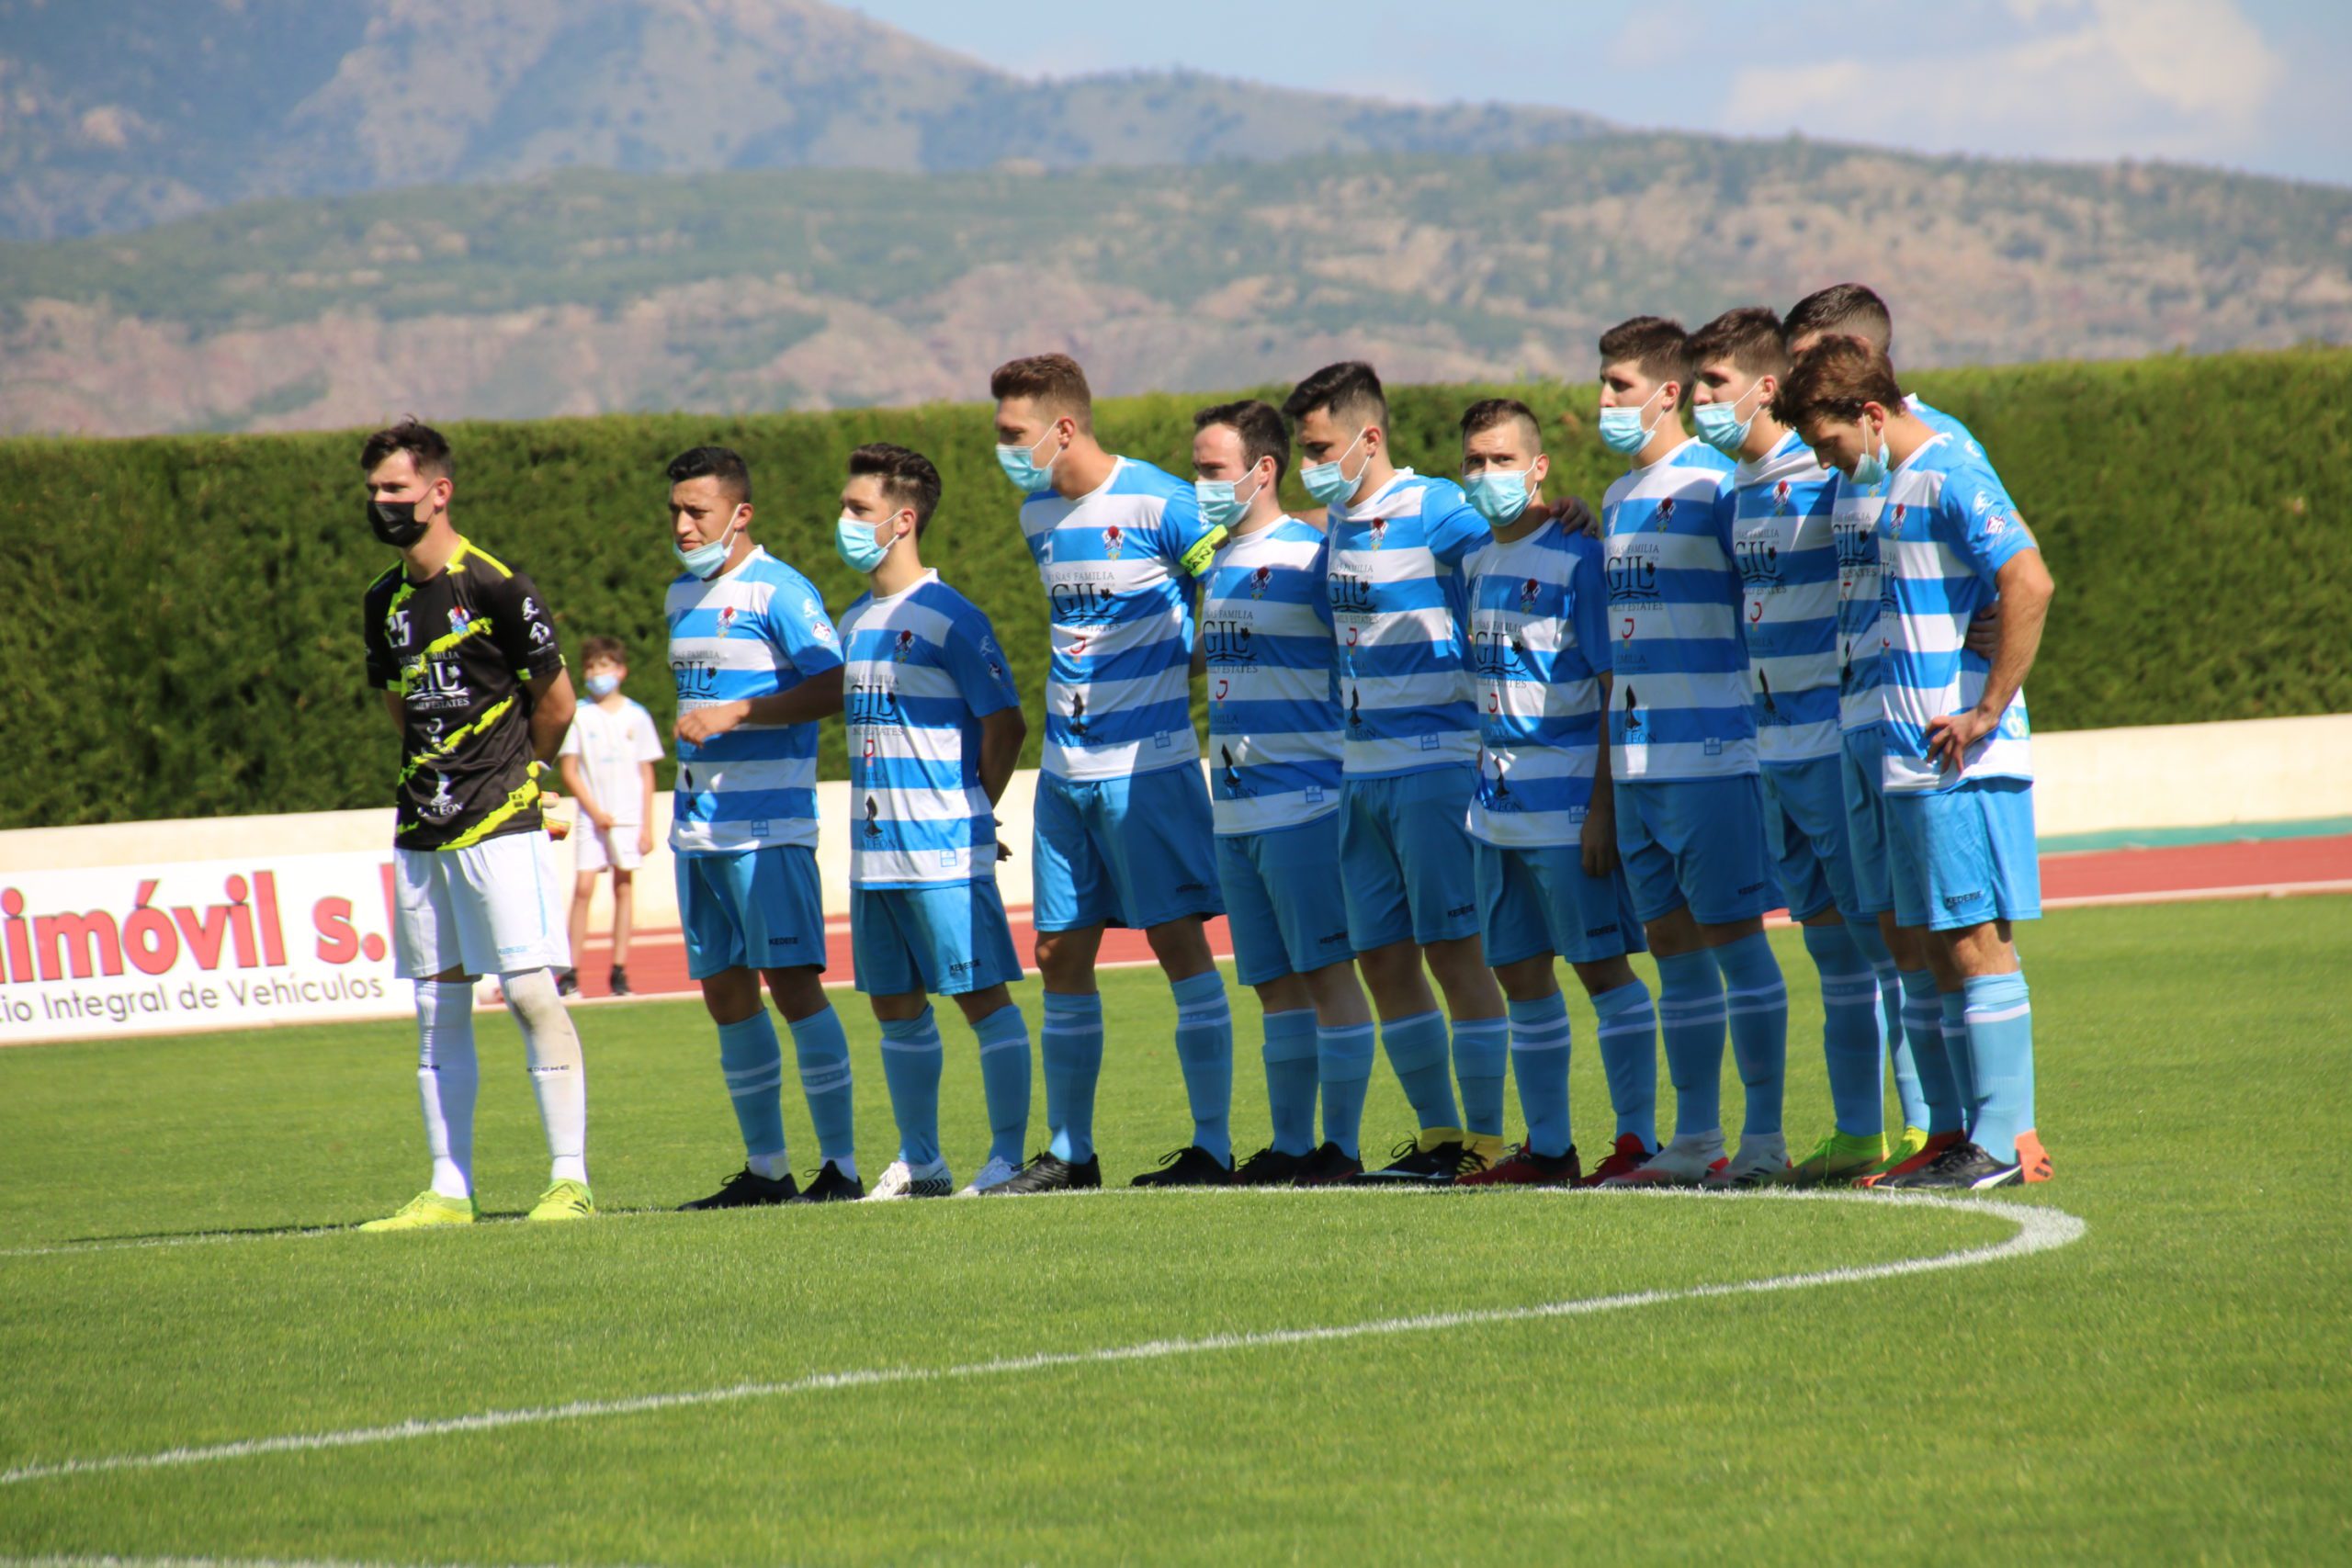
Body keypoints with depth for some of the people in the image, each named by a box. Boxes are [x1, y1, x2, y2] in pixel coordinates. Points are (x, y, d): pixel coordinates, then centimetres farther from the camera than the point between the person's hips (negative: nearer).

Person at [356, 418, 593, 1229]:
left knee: (531, 993, -11)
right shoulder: (385, 601, 11)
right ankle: (448, 1190, 10)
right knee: (438, 1009, 7)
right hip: (421, 827, 7)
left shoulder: (496, 588, -10)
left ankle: (571, 1179, -9)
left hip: (499, 825, -7)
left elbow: (555, 701, -2)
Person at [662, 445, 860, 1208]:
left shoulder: (778, 592, -9)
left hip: (768, 825, -8)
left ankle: (841, 1164, -9)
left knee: (792, 981, -11)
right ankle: (764, 1167, 13)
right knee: (725, 993, 8)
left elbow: (833, 687, -16)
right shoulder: (681, 596, 17)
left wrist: (735, 714, -19)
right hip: (697, 823, 8)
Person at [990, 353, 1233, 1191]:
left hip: (1148, 761, -7)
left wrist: (1173, 666, -6)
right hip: (1065, 767, 7)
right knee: (1061, 954, 7)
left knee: (1178, 940, -6)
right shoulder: (1037, 515, 11)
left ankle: (1213, 1145, -3)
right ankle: (1068, 1153, 14)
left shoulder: (1156, 502, -12)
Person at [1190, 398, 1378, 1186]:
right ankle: (1291, 1144, 15)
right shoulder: (1215, 564, 15)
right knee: (1277, 984, 11)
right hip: (1235, 809, 8)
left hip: (1305, 802, -8)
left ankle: (1343, 1145, -3)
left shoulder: (1310, 555, -9)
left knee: (1328, 972, -5)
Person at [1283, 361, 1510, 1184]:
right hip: (1363, 770, 8)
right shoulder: (1337, 522, 13)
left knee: (1453, 948, -7)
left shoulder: (1431, 509, -10)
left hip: (1435, 762, -8)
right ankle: (1437, 1135, 13)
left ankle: (1484, 1138, -3)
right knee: (1384, 958, 7)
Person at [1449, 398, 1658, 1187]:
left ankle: (1637, 1139, -2)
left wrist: (1603, 806, -17)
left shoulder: (1577, 558, -10)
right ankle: (1547, 1147, 16)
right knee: (1522, 976, 9)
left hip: (1568, 803, -8)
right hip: (1499, 806, 8)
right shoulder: (1477, 562, 12)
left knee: (1603, 968, -5)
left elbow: (1617, 691, -12)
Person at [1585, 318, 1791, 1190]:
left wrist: (1769, 733, -14)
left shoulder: (1715, 484, -8)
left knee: (1732, 934, -5)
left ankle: (1764, 1137, -2)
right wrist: (1607, 764, 21)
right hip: (1637, 757, 8)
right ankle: (1694, 1141, 13)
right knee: (1671, 943, 9)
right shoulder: (1618, 499, 16)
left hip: (1710, 752, -8)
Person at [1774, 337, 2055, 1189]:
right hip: (1913, 761, 10)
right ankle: (1986, 1132, 13)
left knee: (1976, 940, -7)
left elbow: (2029, 584, -24)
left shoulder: (1949, 475, -14)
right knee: (1943, 948, 10)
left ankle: (2004, 1141, -5)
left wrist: (1987, 714, -20)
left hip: (1964, 764, -10)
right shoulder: (1898, 485, 15)